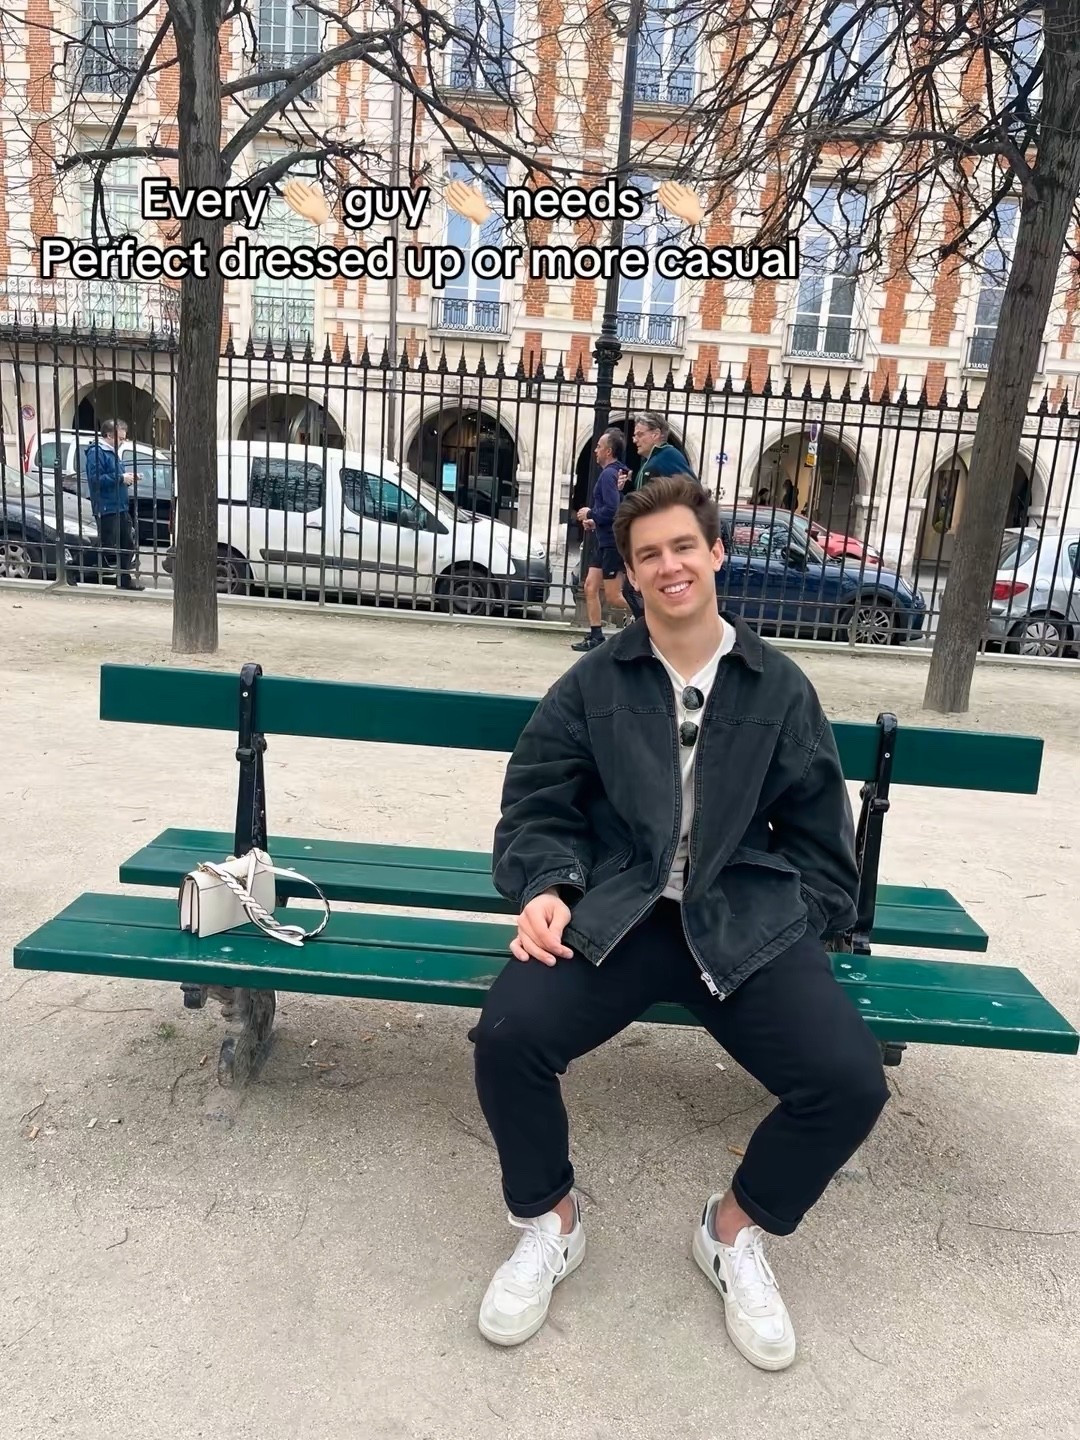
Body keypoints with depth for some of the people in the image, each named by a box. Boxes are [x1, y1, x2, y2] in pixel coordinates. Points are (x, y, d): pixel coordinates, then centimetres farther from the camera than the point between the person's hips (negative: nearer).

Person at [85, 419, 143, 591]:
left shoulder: (112, 452, 18)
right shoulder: (96, 452, -12)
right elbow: (95, 479, -21)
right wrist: (120, 478, -21)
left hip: (120, 508, 10)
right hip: (107, 509, -10)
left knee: (129, 544, 13)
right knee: (109, 548, -6)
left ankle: (126, 580, 23)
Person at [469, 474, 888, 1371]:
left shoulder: (780, 688, 9)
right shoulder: (592, 683, 7)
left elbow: (817, 831, 14)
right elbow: (539, 806, 5)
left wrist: (804, 934, 4)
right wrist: (547, 887, -14)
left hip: (747, 919, 1)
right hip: (615, 910, 0)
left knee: (851, 1081, -20)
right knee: (507, 1035, -26)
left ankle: (736, 1229, 14)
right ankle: (549, 1223, 9)